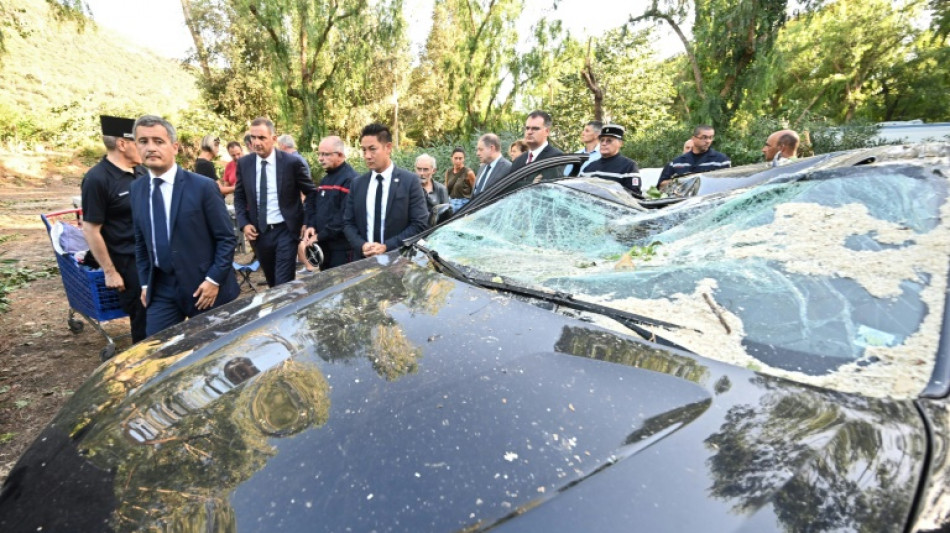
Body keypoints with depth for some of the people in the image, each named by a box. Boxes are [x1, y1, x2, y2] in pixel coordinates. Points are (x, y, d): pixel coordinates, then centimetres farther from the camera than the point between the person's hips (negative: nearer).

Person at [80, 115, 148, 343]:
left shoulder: (140, 171, 4)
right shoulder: (97, 179, -16)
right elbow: (91, 230, -14)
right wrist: (110, 272, -13)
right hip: (128, 262, -6)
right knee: (143, 320, 6)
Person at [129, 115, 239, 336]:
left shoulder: (203, 186, -10)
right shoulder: (137, 189, 6)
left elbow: (227, 238, -9)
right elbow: (140, 241, 15)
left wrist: (214, 279, -14)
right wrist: (145, 283, 10)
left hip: (203, 286, -4)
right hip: (160, 289, 4)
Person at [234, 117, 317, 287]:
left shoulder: (292, 162, -9)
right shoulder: (244, 163, 2)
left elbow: (312, 193, 0)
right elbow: (239, 197, 13)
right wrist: (244, 224, -1)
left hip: (286, 230, -4)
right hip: (259, 232, 4)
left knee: (284, 284, -7)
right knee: (272, 283, 17)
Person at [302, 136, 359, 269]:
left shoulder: (350, 179, -14)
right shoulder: (326, 179, 16)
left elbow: (345, 216, -23)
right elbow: (314, 205, 19)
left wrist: (320, 235, -18)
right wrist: (311, 226, -1)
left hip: (342, 248, -9)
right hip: (324, 245, 9)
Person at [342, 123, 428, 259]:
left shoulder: (410, 181, -5)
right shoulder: (357, 183, 7)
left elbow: (420, 224, -10)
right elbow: (348, 223, 8)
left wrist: (387, 247, -17)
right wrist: (361, 245, -11)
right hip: (363, 259, 3)